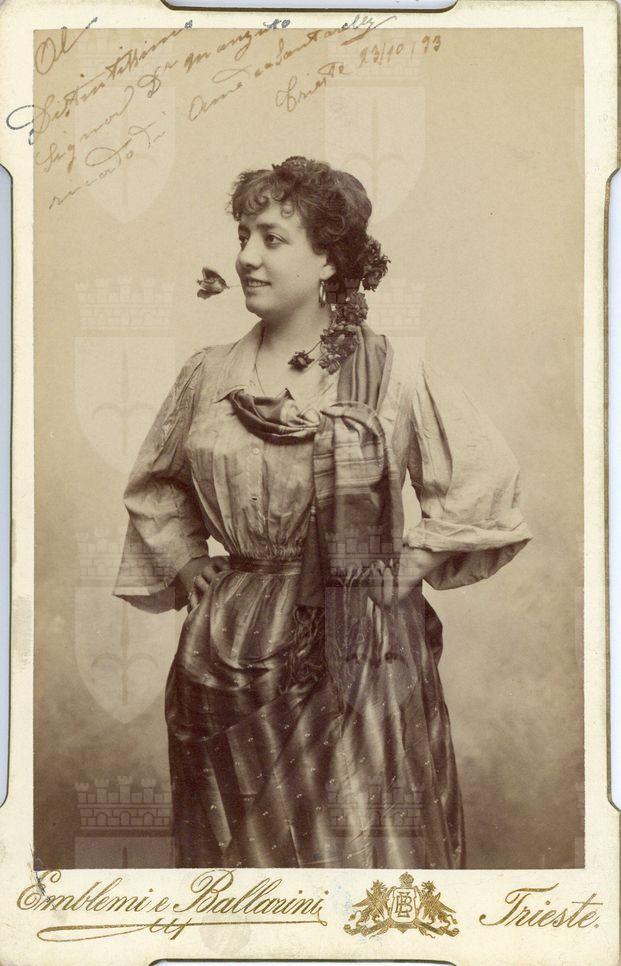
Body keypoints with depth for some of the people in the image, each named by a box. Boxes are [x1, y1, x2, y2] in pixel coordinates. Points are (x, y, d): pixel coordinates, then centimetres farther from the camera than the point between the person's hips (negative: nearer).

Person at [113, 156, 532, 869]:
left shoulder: (393, 375, -5)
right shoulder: (208, 376, 5)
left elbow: (487, 476, 1)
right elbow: (153, 486, 20)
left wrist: (413, 562, -2)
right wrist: (187, 562, 9)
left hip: (362, 653, -3)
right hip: (231, 652, 3)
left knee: (365, 842, 4)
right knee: (241, 846, 14)